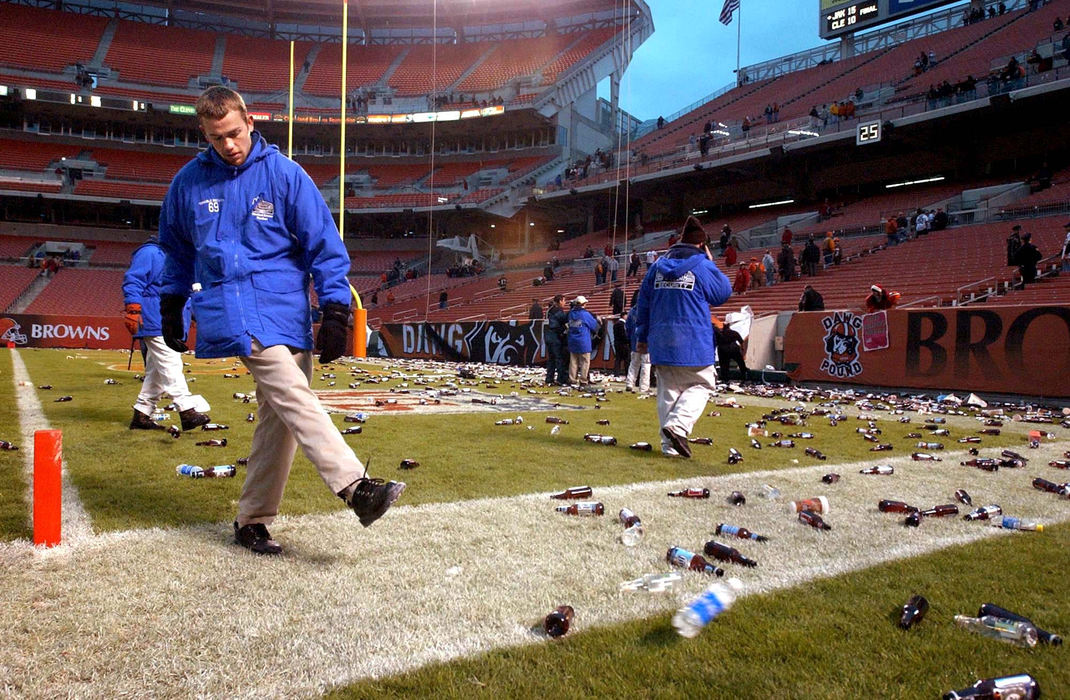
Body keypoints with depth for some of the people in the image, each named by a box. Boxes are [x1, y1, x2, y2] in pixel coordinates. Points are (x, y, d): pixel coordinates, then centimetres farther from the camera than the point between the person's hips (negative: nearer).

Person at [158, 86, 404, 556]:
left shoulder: (284, 173, 2)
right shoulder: (189, 182, 8)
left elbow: (324, 244, 1)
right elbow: (176, 248, 24)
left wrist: (335, 312, -6)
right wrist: (170, 307, 25)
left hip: (286, 310, 1)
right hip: (229, 311, -1)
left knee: (280, 417, 2)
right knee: (293, 396, -22)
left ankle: (252, 520, 15)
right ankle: (355, 486, -29)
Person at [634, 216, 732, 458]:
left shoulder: (658, 265, 10)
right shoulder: (702, 265, -6)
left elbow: (643, 302, 11)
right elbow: (723, 293, 6)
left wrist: (641, 336, 17)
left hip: (660, 342, 5)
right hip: (692, 343, -5)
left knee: (667, 391, 12)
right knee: (702, 384, 8)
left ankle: (669, 445, 12)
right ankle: (677, 425, -15)